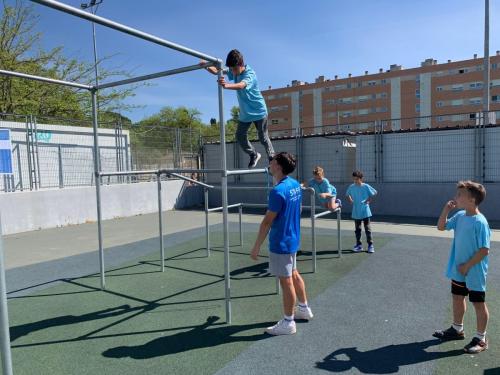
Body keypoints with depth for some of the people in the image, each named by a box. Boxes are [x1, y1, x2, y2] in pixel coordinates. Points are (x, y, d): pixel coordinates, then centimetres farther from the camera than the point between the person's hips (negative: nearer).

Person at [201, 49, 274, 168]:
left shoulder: (250, 73, -25)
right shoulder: (233, 71, -3)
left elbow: (241, 85, -45)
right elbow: (217, 71, -2)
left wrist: (227, 85, -65)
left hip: (259, 111, -6)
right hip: (245, 113, 6)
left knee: (263, 138, 3)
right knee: (240, 136, 6)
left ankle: (272, 159, 23)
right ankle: (254, 155, 28)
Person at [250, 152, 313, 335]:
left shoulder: (278, 191, -24)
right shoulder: (296, 185, 4)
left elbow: (267, 221, -21)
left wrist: (256, 247, -15)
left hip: (281, 243, -9)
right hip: (293, 238, 9)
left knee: (286, 280, 2)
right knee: (293, 274, 23)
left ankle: (288, 323, 15)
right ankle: (304, 309, 39)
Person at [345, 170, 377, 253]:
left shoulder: (366, 186, -10)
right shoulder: (351, 187, -1)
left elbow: (374, 193, 2)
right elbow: (347, 194, 18)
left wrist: (369, 200, -3)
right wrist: (350, 200, 3)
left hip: (365, 211, -3)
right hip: (356, 212, 3)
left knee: (367, 228, 2)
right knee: (357, 229, 11)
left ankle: (370, 245, 10)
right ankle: (359, 245, 21)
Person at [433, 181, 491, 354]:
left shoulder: (480, 222, -23)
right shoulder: (459, 216, -1)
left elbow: (484, 250, -22)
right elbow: (441, 226, 10)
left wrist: (467, 266, -16)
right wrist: (446, 209, -3)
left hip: (474, 273, -8)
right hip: (458, 271, 8)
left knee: (478, 304, 9)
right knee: (457, 298, 21)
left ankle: (481, 339, 25)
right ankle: (457, 329, 40)